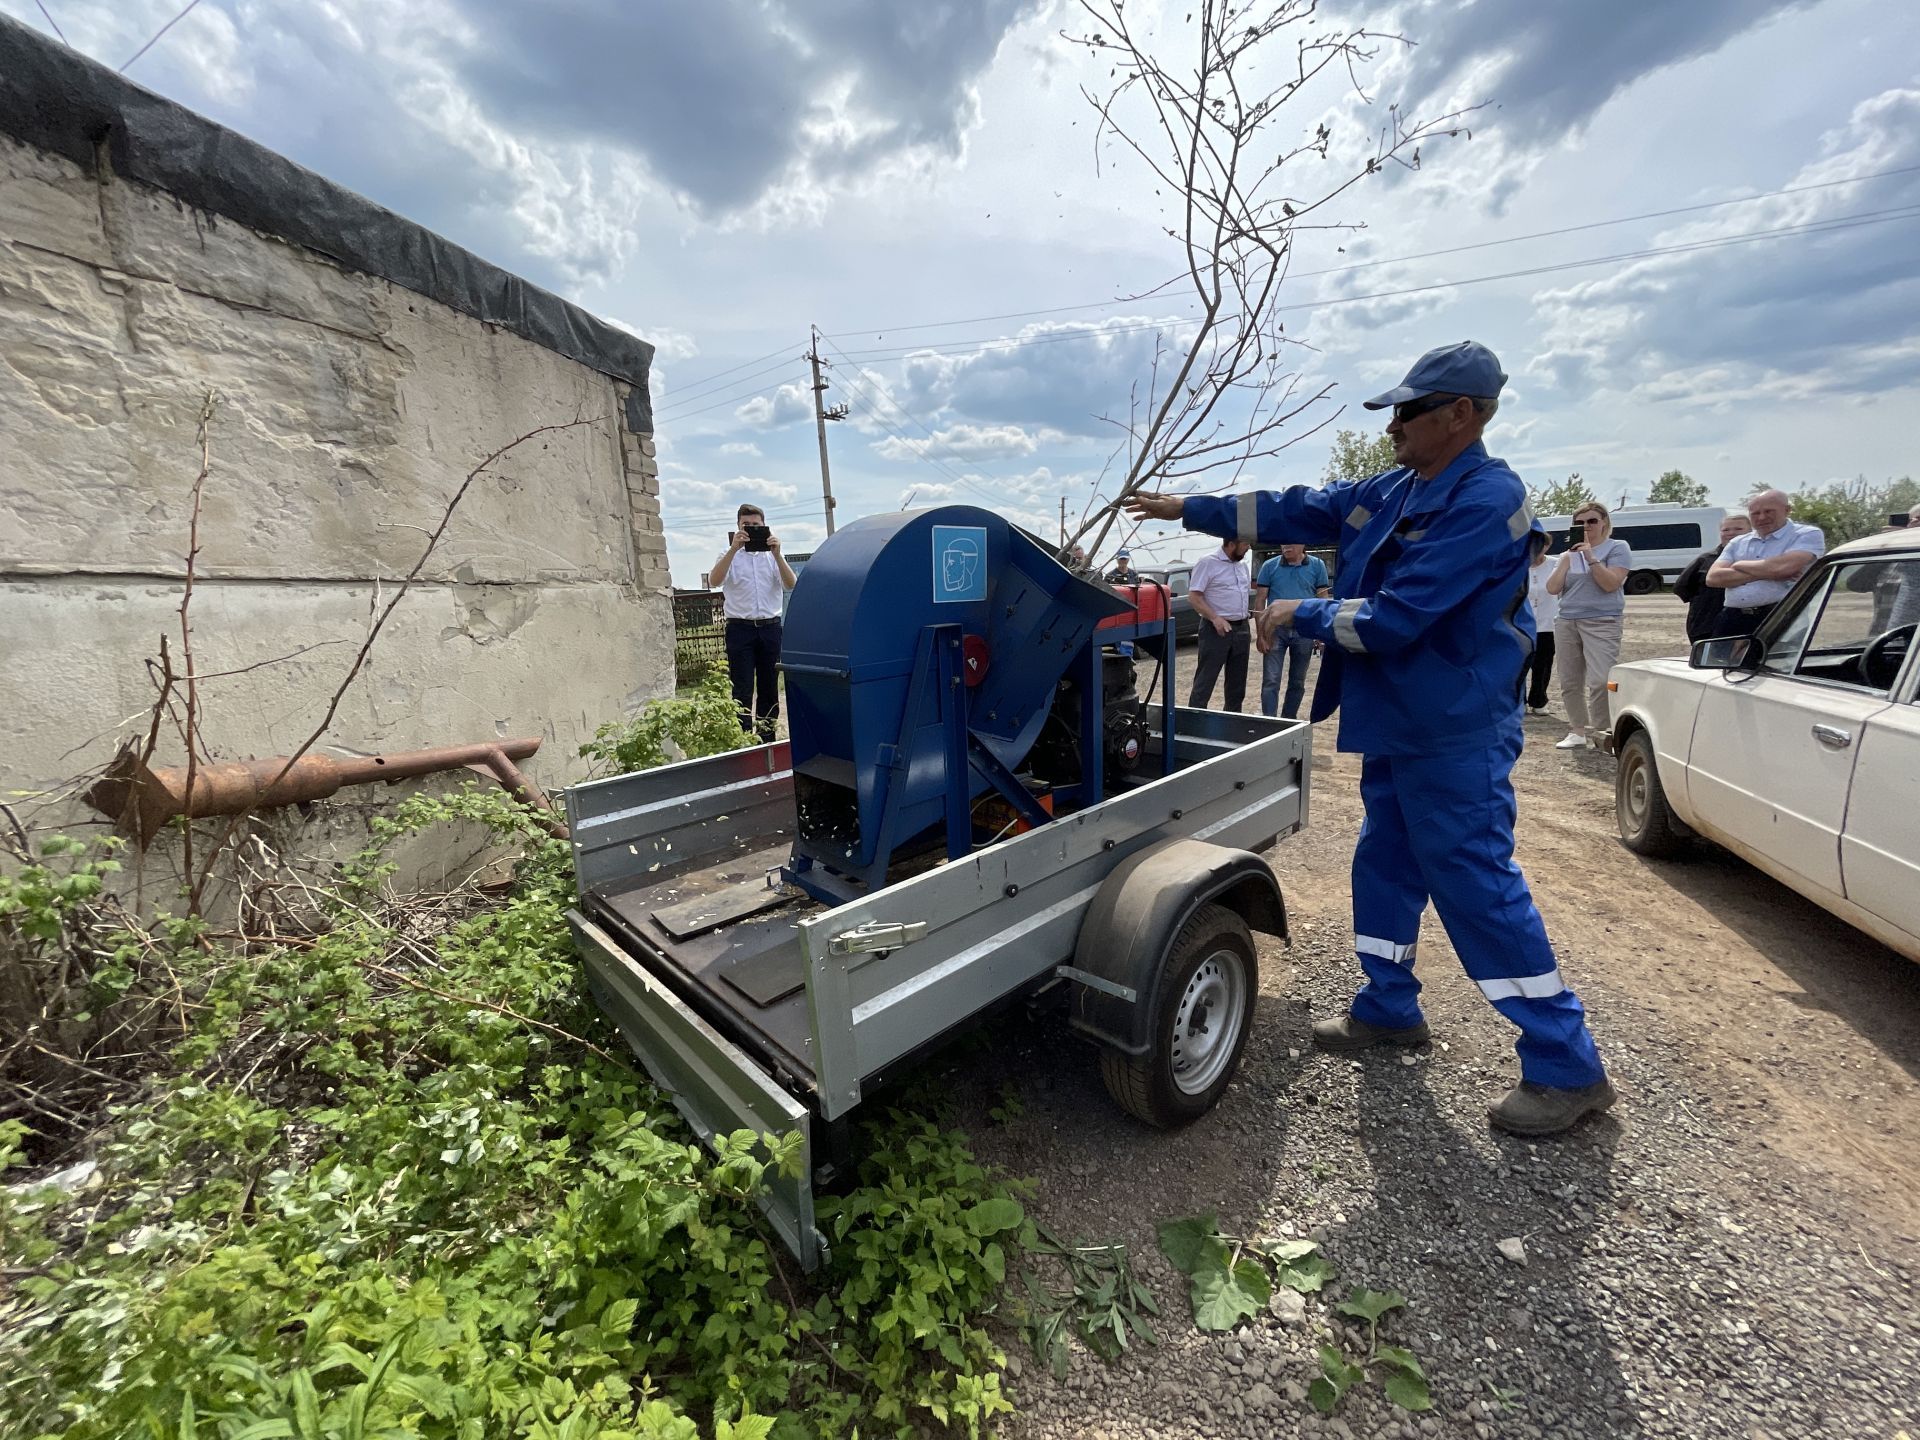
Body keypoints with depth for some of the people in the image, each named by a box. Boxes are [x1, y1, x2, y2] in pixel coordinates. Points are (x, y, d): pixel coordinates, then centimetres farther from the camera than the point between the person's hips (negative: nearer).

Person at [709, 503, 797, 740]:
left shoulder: (772, 555, 12)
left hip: (770, 627, 2)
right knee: (742, 689, -6)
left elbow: (790, 585, -4)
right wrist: (734, 549, -20)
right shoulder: (730, 556, 7)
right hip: (740, 629, -2)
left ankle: (767, 737, 16)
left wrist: (776, 553, -16)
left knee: (769, 687, 7)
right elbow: (714, 582, -13)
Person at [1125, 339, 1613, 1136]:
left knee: (1479, 891, -2)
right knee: (1384, 870, 17)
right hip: (1398, 727, 9)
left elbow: (1392, 618, -25)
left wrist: (1299, 613, -11)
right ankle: (1389, 1008, 35)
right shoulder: (1394, 491, 9)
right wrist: (1188, 508, 13)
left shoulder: (1485, 501, -18)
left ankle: (1568, 1069, 16)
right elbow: (1294, 511, 13)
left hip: (1455, 737, -9)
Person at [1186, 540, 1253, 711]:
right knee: (1204, 681, -6)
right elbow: (1194, 596, -15)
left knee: (1237, 683, 13)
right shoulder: (1207, 563, -9)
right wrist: (1215, 618, -24)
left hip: (1241, 629, 7)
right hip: (1216, 630, -7)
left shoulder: (1244, 565, 13)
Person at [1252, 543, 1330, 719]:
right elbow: (1260, 600, 0)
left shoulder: (1317, 565, 3)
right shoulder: (1270, 566, 0)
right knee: (1270, 681, -7)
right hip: (1275, 629, -2)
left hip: (1304, 631, 2)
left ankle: (1288, 721, 25)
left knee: (1297, 682, 11)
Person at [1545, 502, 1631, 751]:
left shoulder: (1618, 548, 3)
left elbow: (1611, 584, -11)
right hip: (1566, 622, 5)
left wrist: (1590, 556, -14)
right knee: (1570, 682, 5)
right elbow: (1552, 588, 5)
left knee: (1600, 681, -17)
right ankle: (1578, 731, 14)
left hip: (1602, 622, -5)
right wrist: (1567, 559, -3)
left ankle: (1601, 733, -10)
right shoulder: (1568, 553, 16)